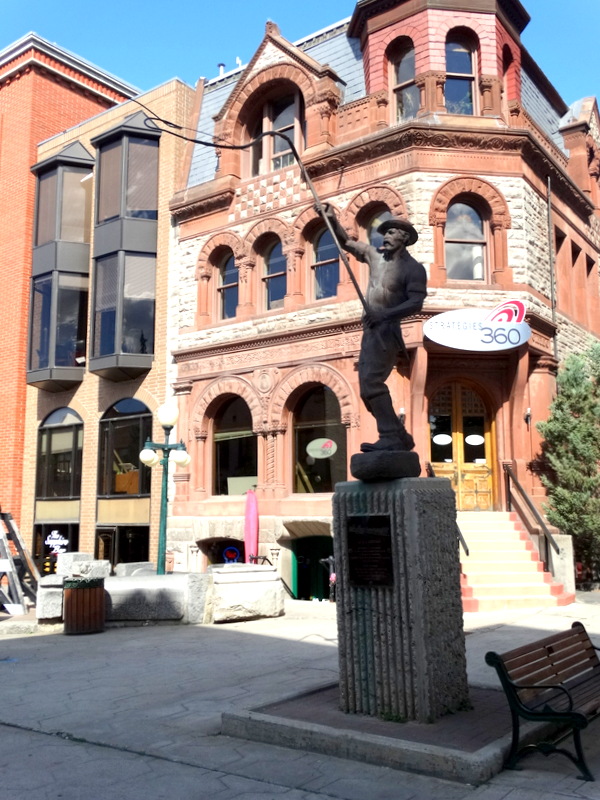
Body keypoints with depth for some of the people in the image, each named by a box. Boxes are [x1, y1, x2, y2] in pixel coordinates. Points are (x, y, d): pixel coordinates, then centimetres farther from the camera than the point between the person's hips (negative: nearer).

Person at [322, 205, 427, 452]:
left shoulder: (413, 268, -6)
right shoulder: (375, 254, 13)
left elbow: (416, 303, -16)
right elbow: (346, 242, 24)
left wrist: (386, 314, -27)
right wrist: (333, 221, 11)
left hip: (388, 331, -8)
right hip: (370, 330, 8)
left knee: (371, 381, -21)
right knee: (367, 385, 8)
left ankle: (390, 438, -20)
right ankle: (400, 436, 14)